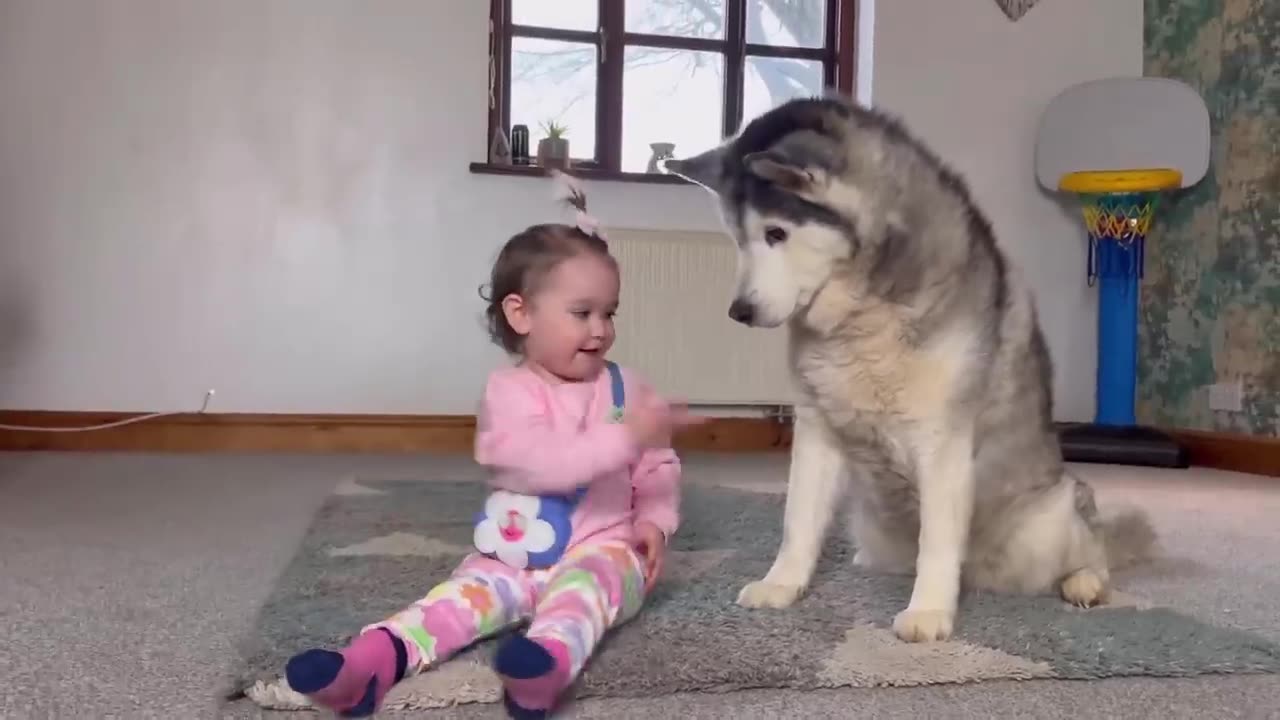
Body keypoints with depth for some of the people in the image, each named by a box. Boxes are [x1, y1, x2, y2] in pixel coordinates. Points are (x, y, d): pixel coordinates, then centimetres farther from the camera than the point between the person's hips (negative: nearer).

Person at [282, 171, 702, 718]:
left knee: (583, 584, -33)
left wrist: (655, 520, -8)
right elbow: (541, 463, -23)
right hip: (516, 555, 1)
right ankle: (377, 659, -48)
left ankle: (552, 658, -63)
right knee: (470, 589, -25)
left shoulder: (624, 387, 7)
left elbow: (657, 469, 12)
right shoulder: (509, 390, -6)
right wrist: (624, 439, -32)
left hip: (602, 549, 0)